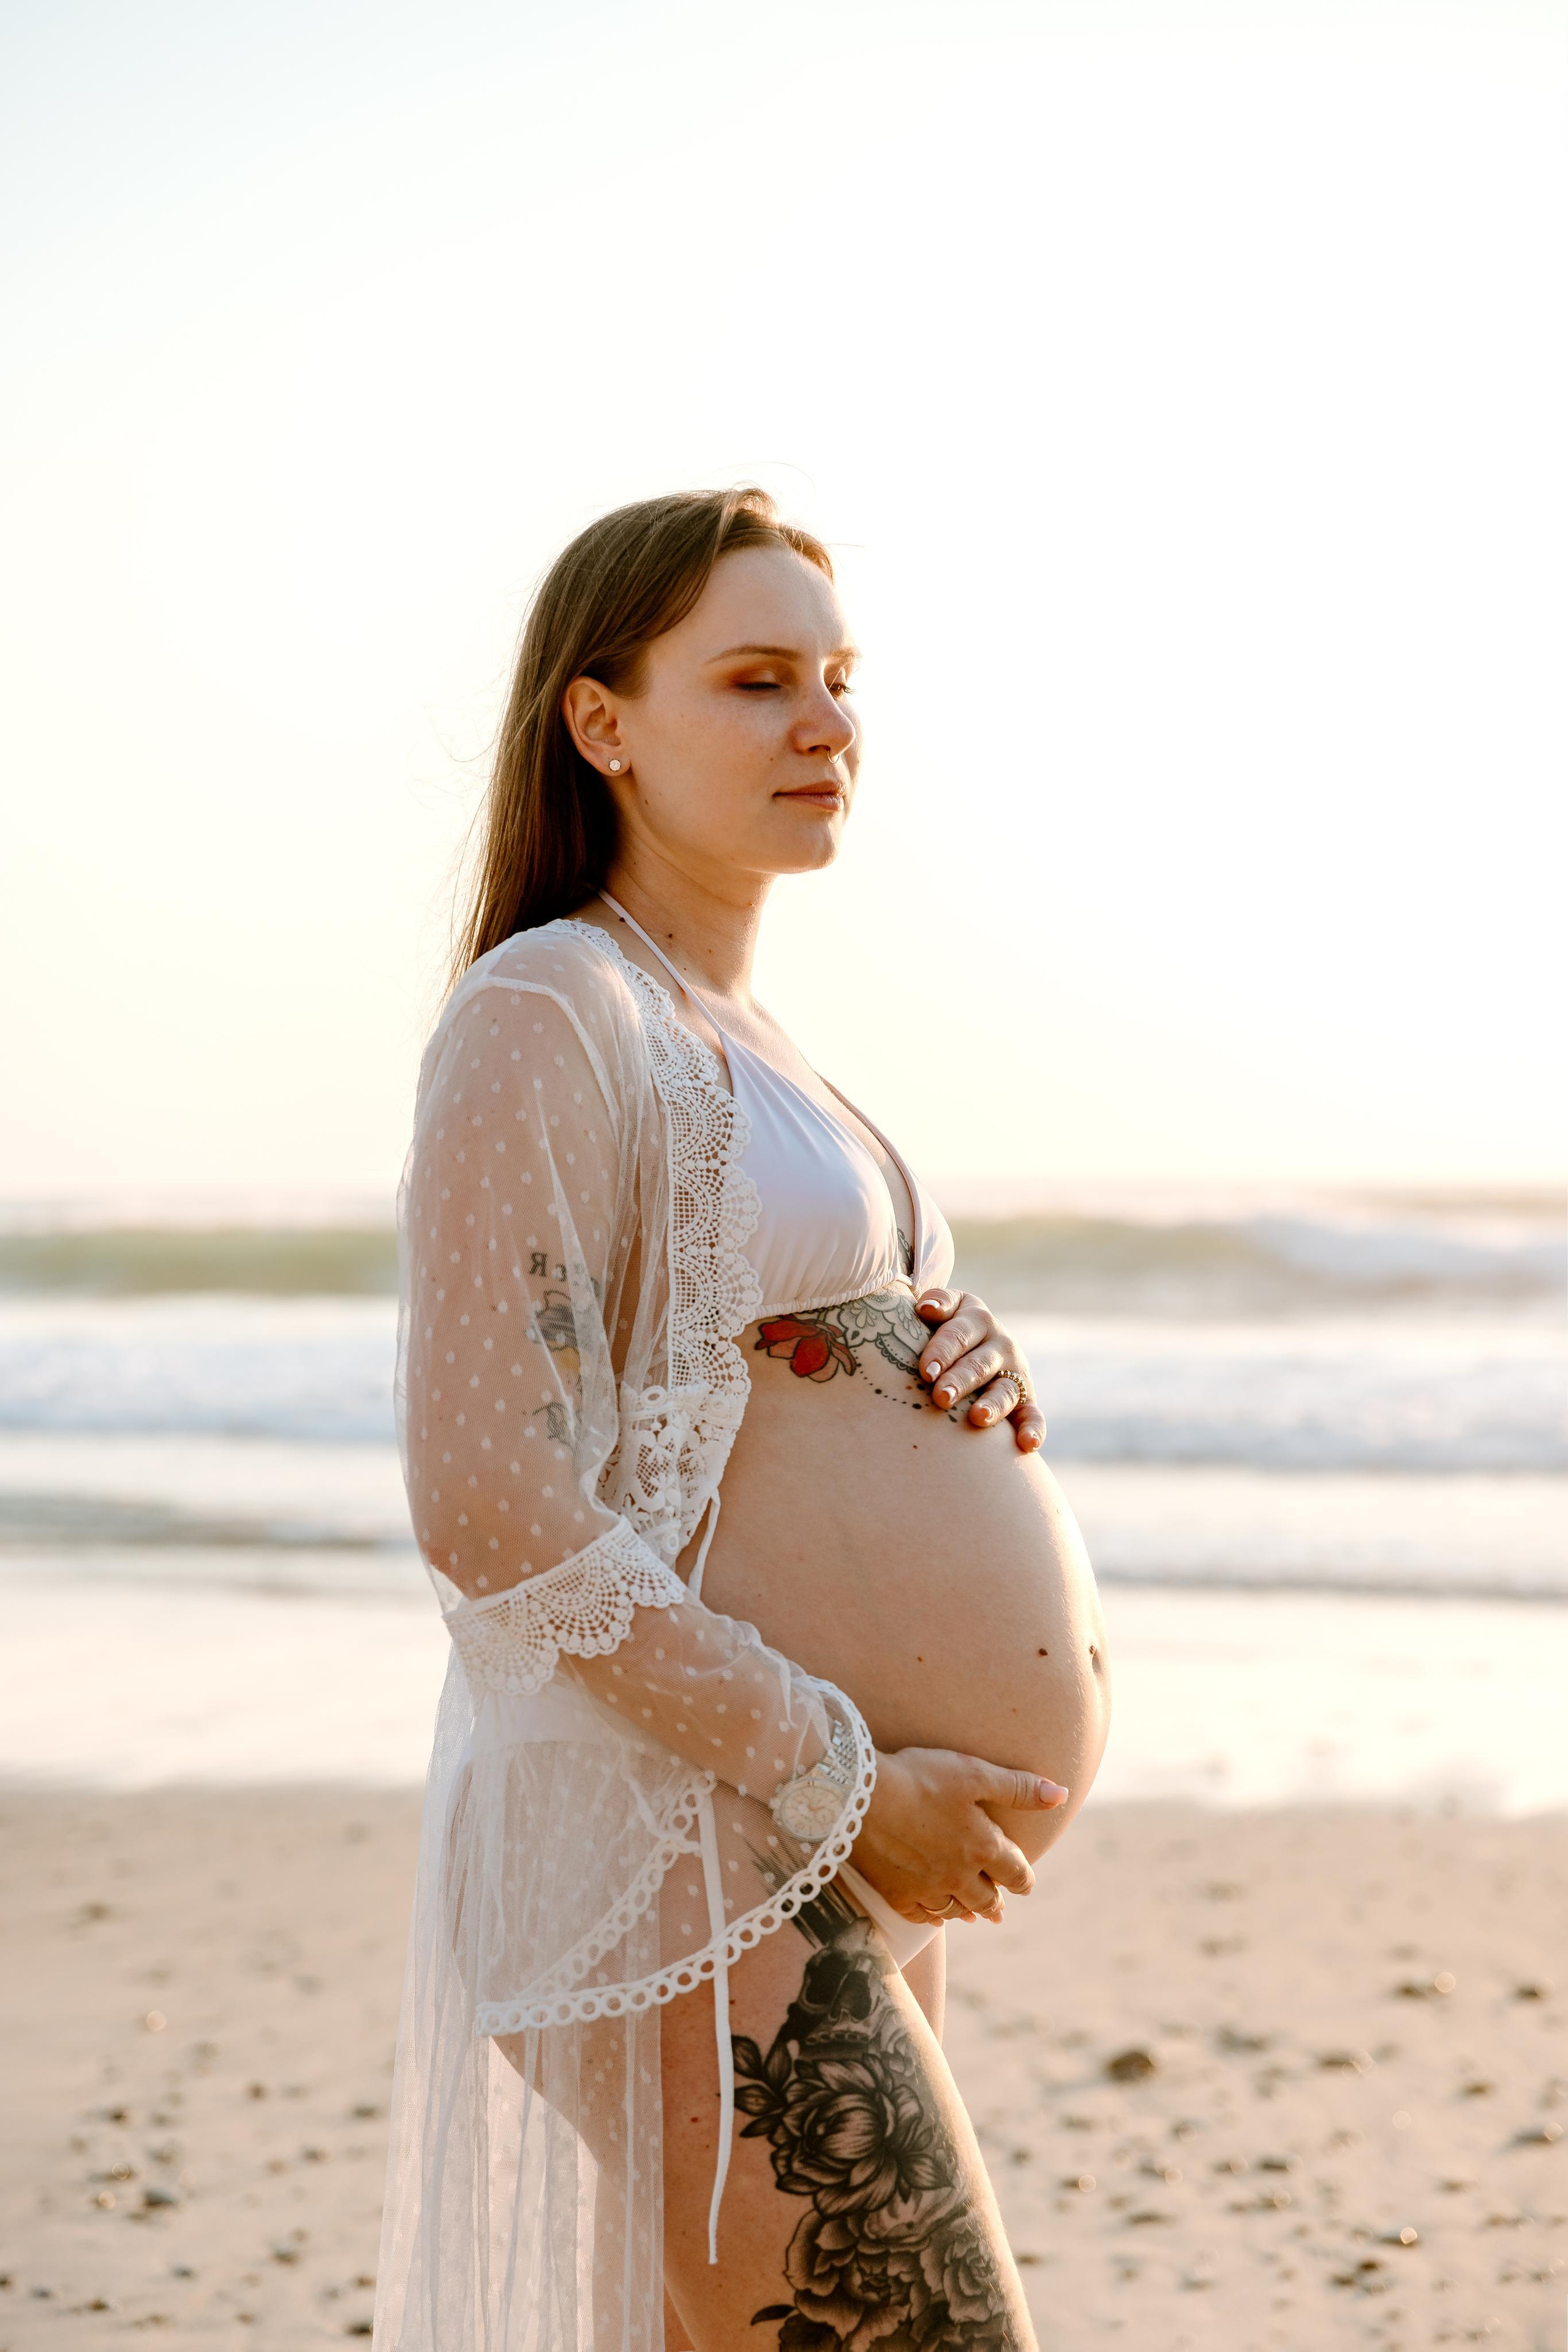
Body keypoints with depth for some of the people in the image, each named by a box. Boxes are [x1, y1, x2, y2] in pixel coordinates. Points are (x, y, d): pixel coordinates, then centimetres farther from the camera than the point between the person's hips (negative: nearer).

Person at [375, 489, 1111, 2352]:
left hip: (837, 1845, 9)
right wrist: (844, 1787, -17)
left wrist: (953, 1372, 5)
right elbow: (494, 1513, -19)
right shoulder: (546, 1014, -10)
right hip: (691, 1846, -9)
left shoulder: (740, 1041, 19)